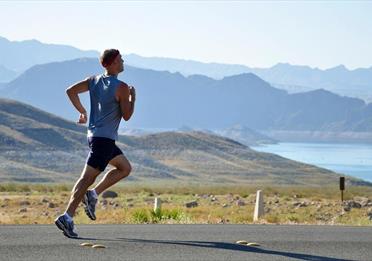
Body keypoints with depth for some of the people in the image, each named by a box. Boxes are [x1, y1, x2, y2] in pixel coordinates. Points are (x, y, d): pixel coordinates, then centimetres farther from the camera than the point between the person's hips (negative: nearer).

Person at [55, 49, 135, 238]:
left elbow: (71, 91, 4)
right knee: (88, 177, -11)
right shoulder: (121, 88, -12)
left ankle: (93, 194, 9)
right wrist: (133, 98, 6)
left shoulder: (94, 81, 8)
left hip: (94, 135, 9)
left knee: (125, 168, 20)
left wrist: (82, 111, 13)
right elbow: (127, 116, -9)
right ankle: (67, 217, -16)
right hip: (105, 138, -9)